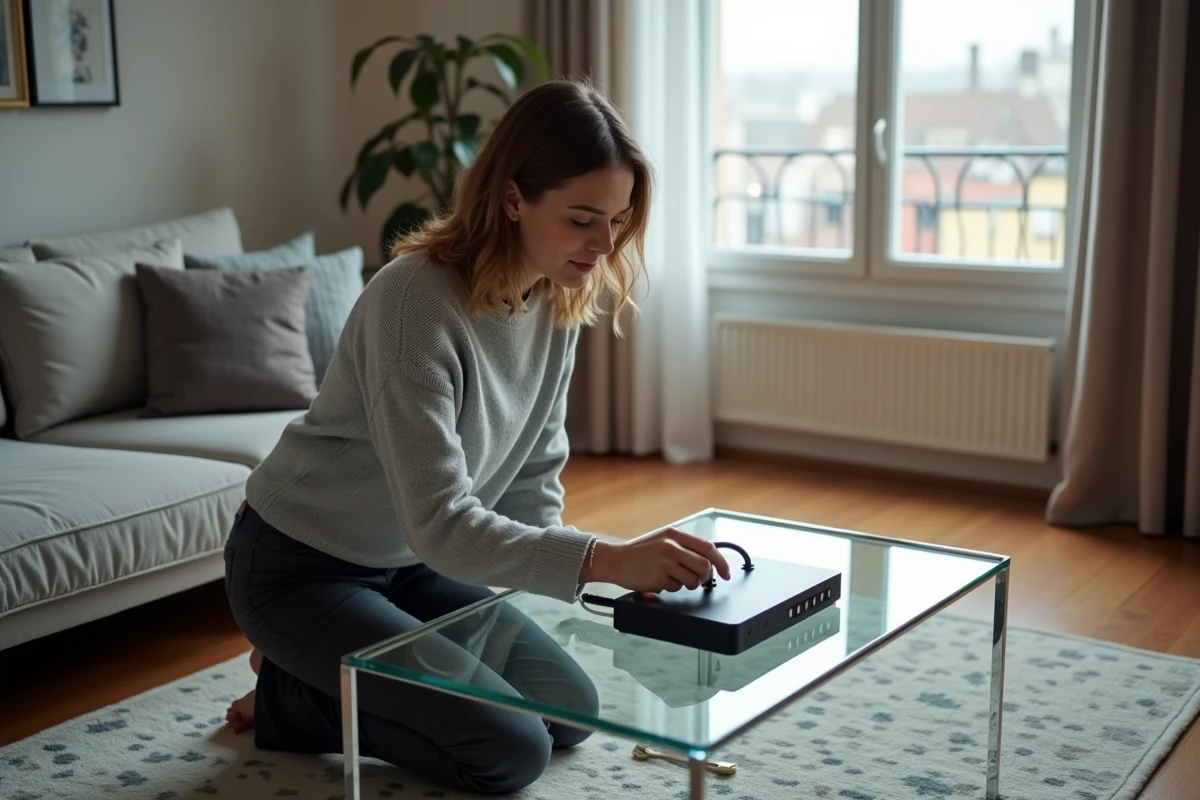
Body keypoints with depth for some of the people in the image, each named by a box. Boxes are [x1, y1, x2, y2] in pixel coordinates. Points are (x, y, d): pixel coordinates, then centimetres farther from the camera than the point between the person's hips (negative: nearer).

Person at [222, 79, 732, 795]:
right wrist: (605, 559, -45)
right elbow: (440, 523, -37)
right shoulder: (416, 299, -31)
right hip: (301, 568, -8)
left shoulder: (559, 300, -6)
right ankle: (291, 697, 5)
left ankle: (329, 673, 16)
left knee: (572, 710, 6)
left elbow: (533, 481, 1)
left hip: (407, 565, 8)